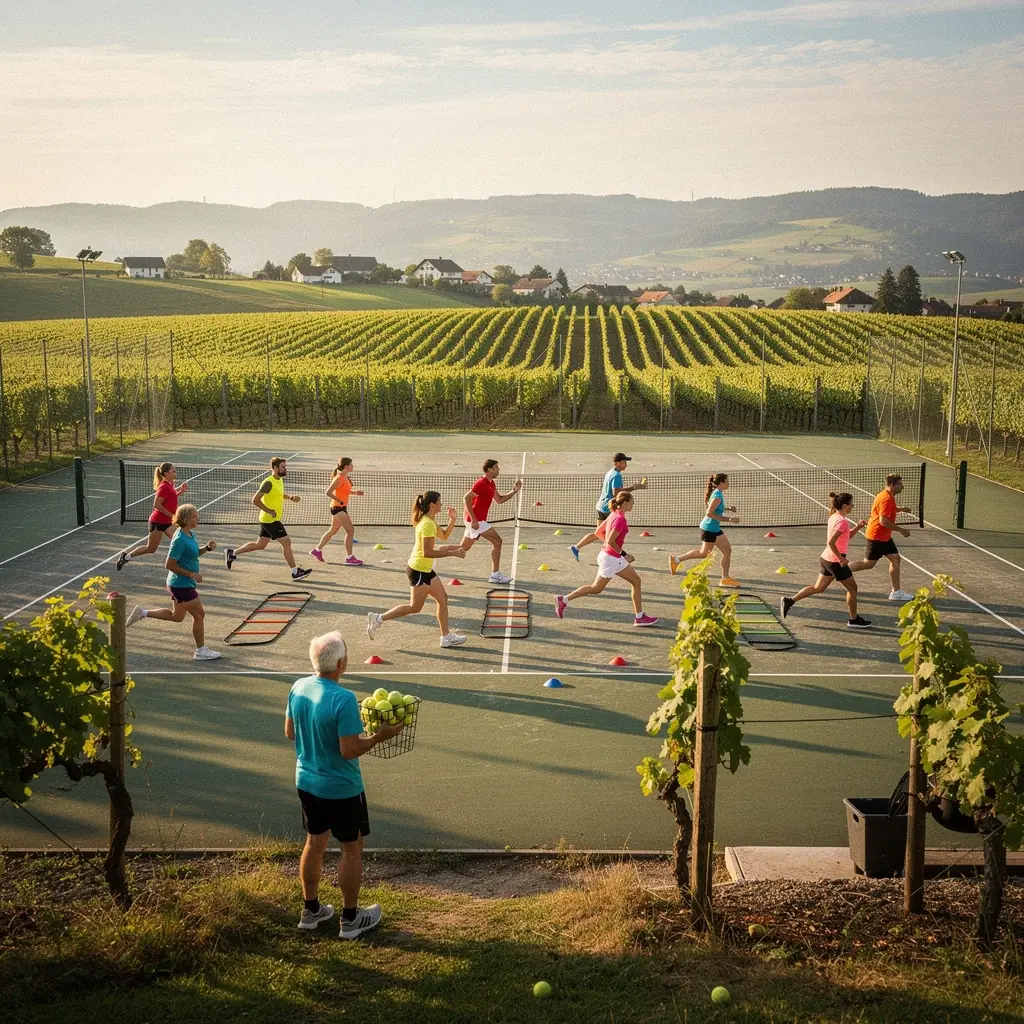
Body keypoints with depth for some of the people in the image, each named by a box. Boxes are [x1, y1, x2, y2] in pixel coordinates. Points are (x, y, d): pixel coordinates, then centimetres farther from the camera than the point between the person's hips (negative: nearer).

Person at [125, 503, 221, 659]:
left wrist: (207, 547, 1)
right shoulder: (180, 540, -24)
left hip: (178, 584, 10)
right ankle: (201, 651, 14)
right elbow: (170, 565, -22)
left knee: (177, 616, 22)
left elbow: (194, 553, 20)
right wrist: (191, 574, -20)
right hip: (182, 585, -10)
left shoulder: (190, 534, 4)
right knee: (199, 614, 2)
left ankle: (142, 613, 27)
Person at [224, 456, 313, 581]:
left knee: (260, 545, 18)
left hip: (268, 520, 10)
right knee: (286, 542, -7)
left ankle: (232, 553, 29)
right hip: (270, 520, -10)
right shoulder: (269, 483, -20)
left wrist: (290, 497, 10)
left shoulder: (280, 480, 9)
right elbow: (255, 500, -23)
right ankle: (295, 572, -1)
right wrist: (270, 511, -23)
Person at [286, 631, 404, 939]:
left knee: (315, 843, 22)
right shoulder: (343, 699, -28)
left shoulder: (298, 688, -6)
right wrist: (380, 736, -13)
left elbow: (290, 732, 6)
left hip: (306, 782, 7)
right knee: (351, 848, 11)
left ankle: (311, 910, 34)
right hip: (341, 788, -7)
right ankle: (350, 919, 23)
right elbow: (349, 750, -26)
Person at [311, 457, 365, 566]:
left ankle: (317, 550, 31)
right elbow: (328, 492, -21)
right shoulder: (339, 478, -18)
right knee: (350, 530, -10)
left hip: (341, 508, 10)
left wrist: (355, 493, 10)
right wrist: (340, 501, -21)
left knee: (333, 530, 19)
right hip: (338, 508, -10)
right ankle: (349, 558, -6)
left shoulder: (345, 478, 9)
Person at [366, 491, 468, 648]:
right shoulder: (427, 524, -23)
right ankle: (378, 618, 5)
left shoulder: (430, 521, 8)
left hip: (426, 570, 10)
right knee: (415, 607, -2)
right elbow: (427, 552, -28)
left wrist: (452, 519, 7)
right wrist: (452, 553, -26)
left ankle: (446, 636, 15)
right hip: (419, 570, -10)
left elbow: (444, 535, 23)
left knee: (442, 598, 10)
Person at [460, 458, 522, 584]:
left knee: (463, 548, 16)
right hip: (476, 520, -10)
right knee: (497, 541, -9)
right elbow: (466, 498, -23)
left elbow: (499, 500, 20)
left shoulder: (491, 484, 12)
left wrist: (514, 491, 6)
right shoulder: (482, 483, -17)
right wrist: (473, 520, -26)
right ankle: (495, 575, -8)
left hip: (477, 520, 10)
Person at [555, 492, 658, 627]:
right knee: (596, 588, 1)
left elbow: (599, 531, 15)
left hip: (615, 557, 10)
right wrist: (622, 554, -13)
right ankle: (564, 599, 9)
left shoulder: (614, 515, 7)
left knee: (636, 580, 11)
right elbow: (610, 541, -26)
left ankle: (639, 616, 13)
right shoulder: (620, 519, -21)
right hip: (611, 557, -10)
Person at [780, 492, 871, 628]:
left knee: (819, 588, 16)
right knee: (852, 588, 8)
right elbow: (831, 542, -28)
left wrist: (858, 527, 8)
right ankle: (854, 620, 19)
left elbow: (846, 536, 21)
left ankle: (789, 601, 10)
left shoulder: (834, 517, 8)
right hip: (836, 561, -9)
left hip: (826, 558, 9)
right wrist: (841, 558, -22)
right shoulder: (842, 521, -20)